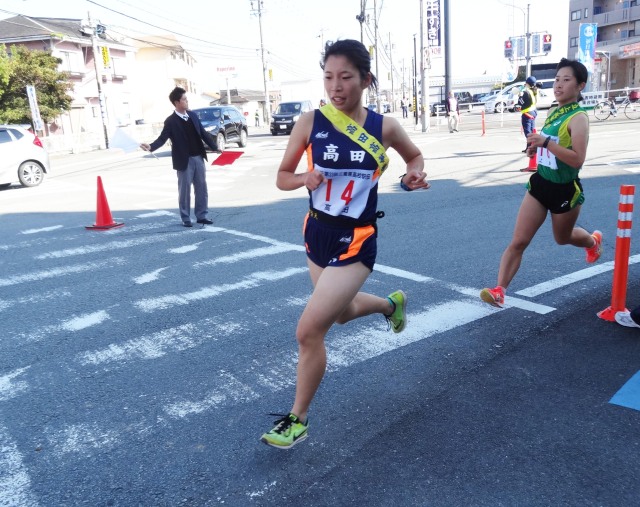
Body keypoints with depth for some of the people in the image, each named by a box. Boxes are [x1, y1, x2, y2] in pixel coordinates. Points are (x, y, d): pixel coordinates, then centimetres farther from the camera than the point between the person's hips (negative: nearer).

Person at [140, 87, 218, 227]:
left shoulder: (193, 115, 8)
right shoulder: (170, 121, -8)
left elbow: (203, 133, 13)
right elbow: (162, 138, -13)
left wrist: (215, 147, 12)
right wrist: (151, 146, -31)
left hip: (198, 157, 5)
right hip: (184, 160, -5)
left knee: (201, 188, 9)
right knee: (184, 190, 3)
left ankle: (202, 215, 20)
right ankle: (186, 218, 13)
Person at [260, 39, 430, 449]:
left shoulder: (384, 126, -8)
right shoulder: (310, 122, -8)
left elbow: (415, 155, 12)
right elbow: (282, 177, 1)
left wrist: (414, 175, -10)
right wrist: (305, 179, -20)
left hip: (355, 243, -4)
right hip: (316, 234, 4)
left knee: (309, 331, -10)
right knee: (342, 312, 25)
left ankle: (297, 421, 13)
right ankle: (391, 303, 59)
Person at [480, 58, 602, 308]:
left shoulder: (578, 117, -18)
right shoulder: (552, 113, 4)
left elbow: (578, 159, -28)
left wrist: (546, 143, -35)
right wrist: (536, 146, 1)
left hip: (565, 190, -5)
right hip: (540, 184, 5)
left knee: (562, 238, 22)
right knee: (518, 241, -5)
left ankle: (593, 241, 57)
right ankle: (499, 290, -6)